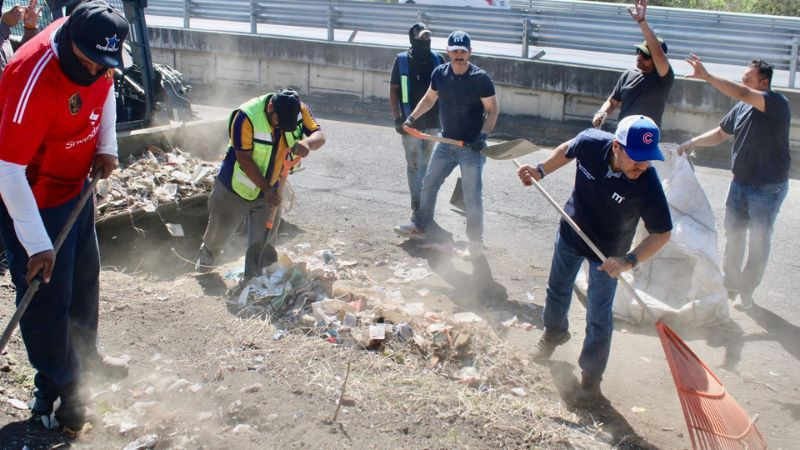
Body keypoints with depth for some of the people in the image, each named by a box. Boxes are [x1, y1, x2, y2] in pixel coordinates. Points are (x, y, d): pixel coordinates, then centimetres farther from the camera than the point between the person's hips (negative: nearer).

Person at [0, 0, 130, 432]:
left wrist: (106, 146, -2)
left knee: (84, 277, 23)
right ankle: (57, 392, 21)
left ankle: (84, 356, 46)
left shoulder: (95, 50, -13)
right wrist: (37, 245, -34)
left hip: (78, 185, 8)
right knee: (48, 297, 1)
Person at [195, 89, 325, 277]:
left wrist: (307, 142, -41)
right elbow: (244, 158, -26)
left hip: (270, 190, 3)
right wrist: (266, 188, -27)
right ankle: (208, 253, 51)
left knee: (262, 242, 8)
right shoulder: (246, 117, -31)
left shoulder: (300, 111, -16)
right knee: (221, 230, 19)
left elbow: (319, 135, -17)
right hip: (236, 189, -3)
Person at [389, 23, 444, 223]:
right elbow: (393, 89, -1)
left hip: (433, 122, 3)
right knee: (414, 164, 0)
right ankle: (416, 206, 5)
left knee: (428, 164, 12)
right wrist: (397, 117, -7)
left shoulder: (437, 60, 2)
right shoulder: (402, 60, -4)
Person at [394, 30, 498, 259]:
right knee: (428, 184, 17)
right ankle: (420, 226, 36)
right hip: (446, 142, 6)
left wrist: (483, 134, -25)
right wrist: (413, 117, 3)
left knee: (472, 196, -3)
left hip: (471, 147, -6)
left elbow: (493, 110, -12)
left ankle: (476, 243, 10)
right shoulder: (439, 73, -1)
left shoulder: (481, 78, -16)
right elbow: (429, 98, 15)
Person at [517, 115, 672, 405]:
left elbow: (662, 233, -25)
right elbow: (567, 150, -2)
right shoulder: (590, 143, -28)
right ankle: (554, 333, 56)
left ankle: (591, 377, 23)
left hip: (608, 253, -4)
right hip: (571, 233, 4)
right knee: (557, 290, 26)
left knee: (598, 317, 2)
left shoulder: (648, 185, -35)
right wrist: (540, 171, -8)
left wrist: (629, 261, -36)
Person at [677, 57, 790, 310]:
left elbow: (742, 94, -34)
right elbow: (721, 133, 15)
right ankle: (730, 284, 31)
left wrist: (706, 76, -34)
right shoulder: (742, 107, 3)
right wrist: (693, 142, 2)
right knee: (733, 236, 15)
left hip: (768, 188, -6)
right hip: (740, 183, 7)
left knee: (758, 242, 4)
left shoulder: (777, 104, -19)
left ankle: (747, 292, 19)